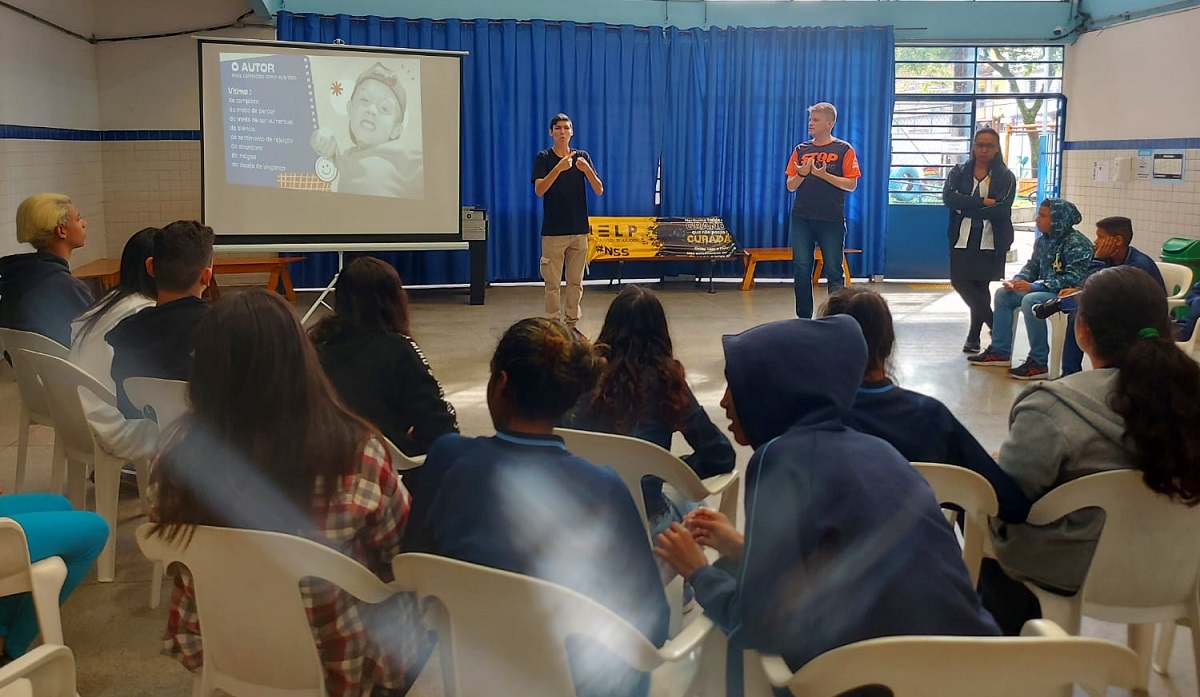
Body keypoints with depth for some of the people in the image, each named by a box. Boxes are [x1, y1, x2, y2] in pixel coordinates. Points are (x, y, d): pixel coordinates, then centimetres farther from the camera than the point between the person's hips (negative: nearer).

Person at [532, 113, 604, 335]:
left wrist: (587, 170, -19)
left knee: (576, 283, 8)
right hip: (553, 231, -3)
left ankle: (572, 324, 17)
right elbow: (539, 190, -16)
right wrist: (559, 168, -28)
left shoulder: (582, 156, 6)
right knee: (552, 283, 0)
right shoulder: (543, 158, -1)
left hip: (579, 230, 3)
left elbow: (599, 190, 0)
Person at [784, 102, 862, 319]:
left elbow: (851, 184, -6)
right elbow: (790, 186, 9)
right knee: (801, 270, 4)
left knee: (834, 272, 1)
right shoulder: (801, 150, 11)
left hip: (832, 220, -3)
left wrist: (824, 175, -15)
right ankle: (804, 319, 12)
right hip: (802, 219, 3)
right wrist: (802, 174, -10)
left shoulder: (844, 150, 0)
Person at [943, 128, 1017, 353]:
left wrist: (965, 208, -11)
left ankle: (974, 335, 15)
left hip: (991, 242, -2)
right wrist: (982, 202, -16)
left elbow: (1001, 209, -12)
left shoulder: (1005, 177, 3)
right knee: (960, 282, -4)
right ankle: (995, 325, 13)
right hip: (962, 239, 2)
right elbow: (948, 197, -9)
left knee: (980, 286, 0)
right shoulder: (959, 172, 9)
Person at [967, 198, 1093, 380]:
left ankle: (1038, 364, -25)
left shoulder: (1077, 245, -18)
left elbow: (1073, 279, -27)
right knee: (1003, 294, 6)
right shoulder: (1043, 241, 8)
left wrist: (1034, 286, -29)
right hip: (1044, 289, 10)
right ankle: (1000, 352, 10)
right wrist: (1017, 280, -5)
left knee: (1030, 301, -33)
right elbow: (1032, 266, 18)